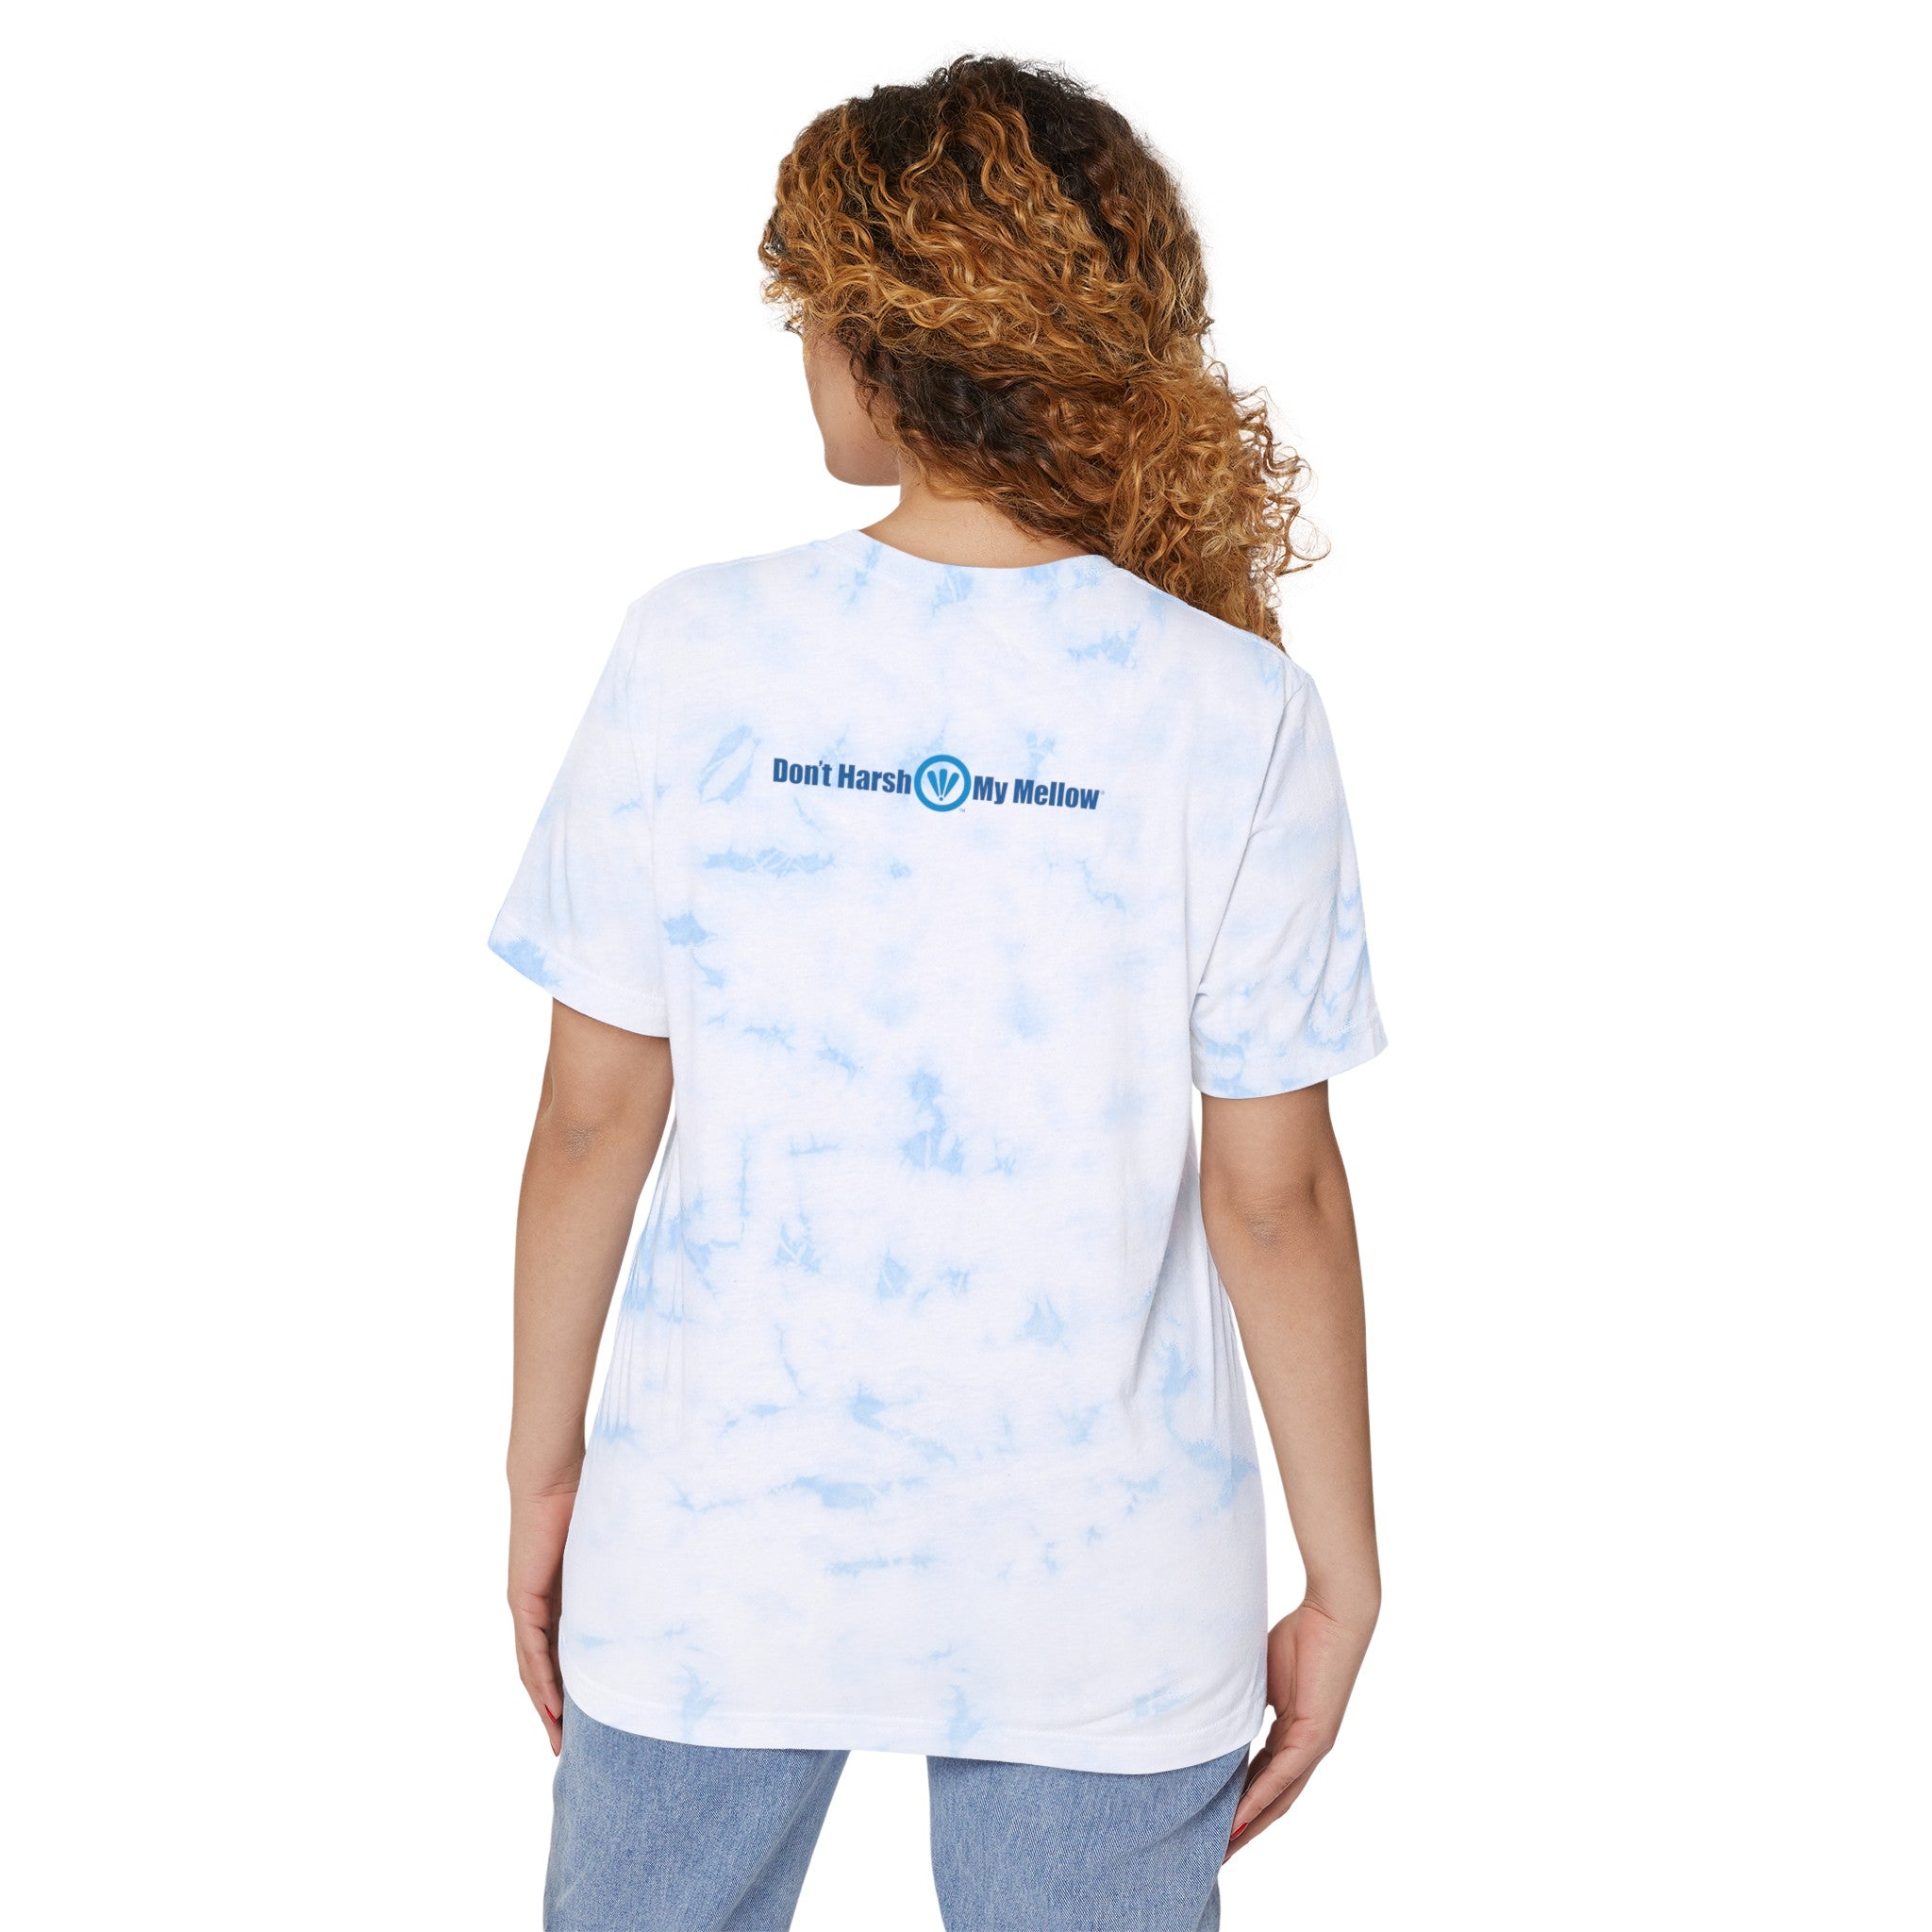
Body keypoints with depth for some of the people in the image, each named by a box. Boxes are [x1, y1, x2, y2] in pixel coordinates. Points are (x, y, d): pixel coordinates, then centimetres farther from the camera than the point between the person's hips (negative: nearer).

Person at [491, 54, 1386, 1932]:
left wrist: (541, 1469, 9)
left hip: (714, 1553, 1)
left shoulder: (693, 652, -10)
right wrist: (1342, 1576, 3)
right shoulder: (1234, 709, -12)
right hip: (1098, 1598, 0)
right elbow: (1274, 1195, -9)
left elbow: (594, 1118, -5)